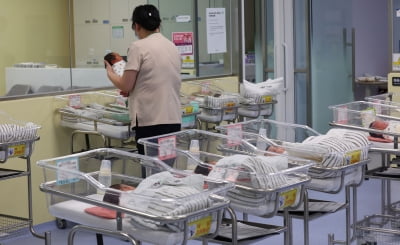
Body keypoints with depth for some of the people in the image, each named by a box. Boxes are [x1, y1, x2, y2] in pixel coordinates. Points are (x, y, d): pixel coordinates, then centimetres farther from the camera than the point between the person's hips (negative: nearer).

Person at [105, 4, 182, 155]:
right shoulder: (172, 46, 11)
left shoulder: (138, 47, -8)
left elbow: (126, 86, -7)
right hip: (174, 119, 6)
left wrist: (110, 73, 11)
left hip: (150, 121, -6)